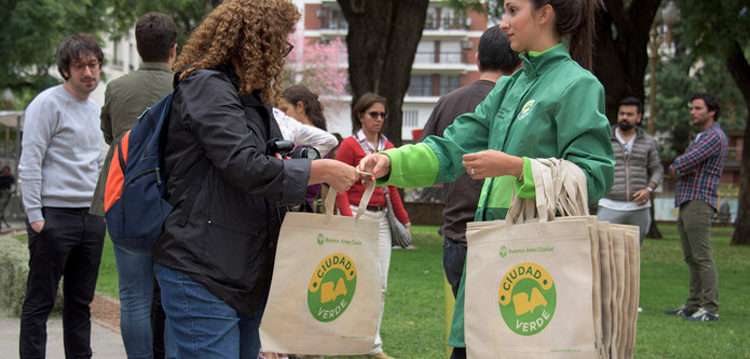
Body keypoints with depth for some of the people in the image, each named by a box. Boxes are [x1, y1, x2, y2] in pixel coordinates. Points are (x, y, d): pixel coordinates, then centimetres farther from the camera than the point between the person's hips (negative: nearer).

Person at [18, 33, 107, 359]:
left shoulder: (94, 110, 17)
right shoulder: (48, 104, -6)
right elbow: (29, 165, -11)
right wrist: (35, 217, -15)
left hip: (92, 219, 7)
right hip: (54, 217, -7)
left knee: (81, 302, 11)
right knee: (39, 302, -3)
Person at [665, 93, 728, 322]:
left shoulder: (715, 136, -9)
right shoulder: (701, 137, 24)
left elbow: (686, 161, -18)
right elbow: (676, 165, 17)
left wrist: (677, 168, 4)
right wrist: (678, 169, -6)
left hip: (699, 202, -10)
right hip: (686, 202, 10)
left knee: (702, 257, -12)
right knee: (691, 258, 10)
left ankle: (710, 308, -13)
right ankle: (693, 306, 13)